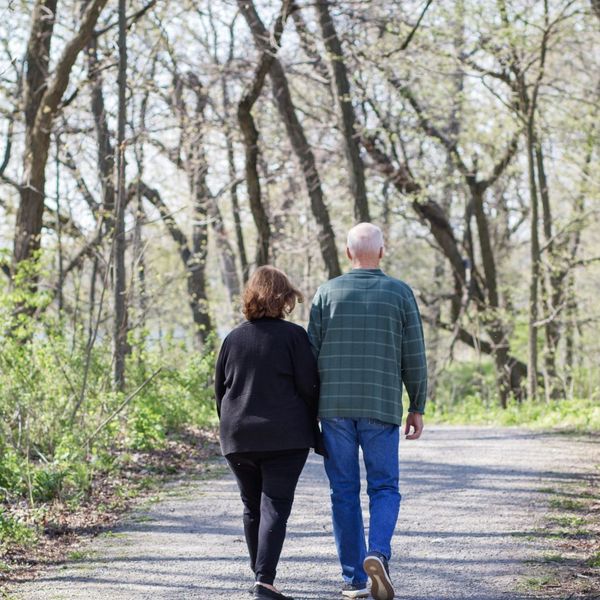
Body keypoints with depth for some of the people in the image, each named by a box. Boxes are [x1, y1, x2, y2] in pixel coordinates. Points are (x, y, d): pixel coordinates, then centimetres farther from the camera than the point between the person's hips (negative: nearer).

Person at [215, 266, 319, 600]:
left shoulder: (234, 338, 6)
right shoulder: (293, 336, -6)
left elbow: (220, 388, 11)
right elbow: (309, 387, -7)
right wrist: (310, 427, 6)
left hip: (239, 438, 4)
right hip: (285, 438, -4)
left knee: (252, 508, 16)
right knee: (275, 508, -5)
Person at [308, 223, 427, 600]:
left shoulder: (327, 293, 3)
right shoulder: (400, 293, 1)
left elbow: (312, 353, 1)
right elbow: (414, 357, 0)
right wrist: (418, 407, 8)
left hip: (334, 406, 1)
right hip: (382, 407, -1)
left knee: (345, 491, 8)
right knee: (384, 488, 8)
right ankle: (378, 553, -18)